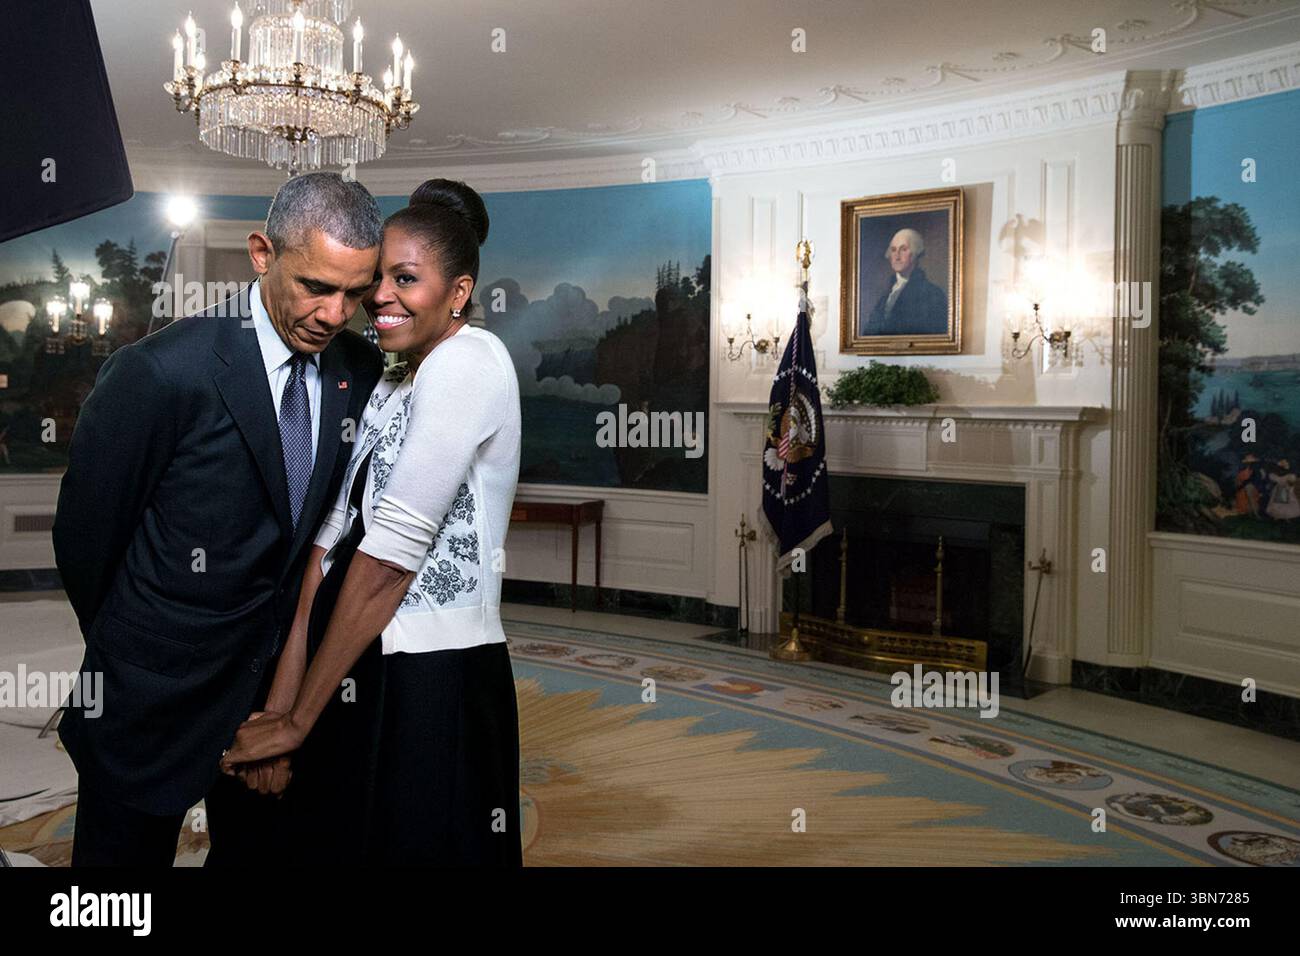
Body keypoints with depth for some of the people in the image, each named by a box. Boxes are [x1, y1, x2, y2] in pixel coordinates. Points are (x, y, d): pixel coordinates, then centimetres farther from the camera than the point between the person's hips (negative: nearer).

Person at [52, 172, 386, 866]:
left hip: (275, 685, 5)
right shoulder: (159, 372, -22)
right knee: (127, 853, 15)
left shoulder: (362, 371, -5)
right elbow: (84, 539, -10)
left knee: (255, 848, 22)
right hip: (155, 701, -4)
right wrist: (137, 652, 5)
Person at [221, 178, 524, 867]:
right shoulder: (388, 383, 13)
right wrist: (282, 695, -4)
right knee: (334, 845, 18)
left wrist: (299, 720, -12)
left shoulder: (468, 362, -13)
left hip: (432, 683, -8)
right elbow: (335, 532, 3)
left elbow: (391, 553, -17)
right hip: (360, 676, 8)